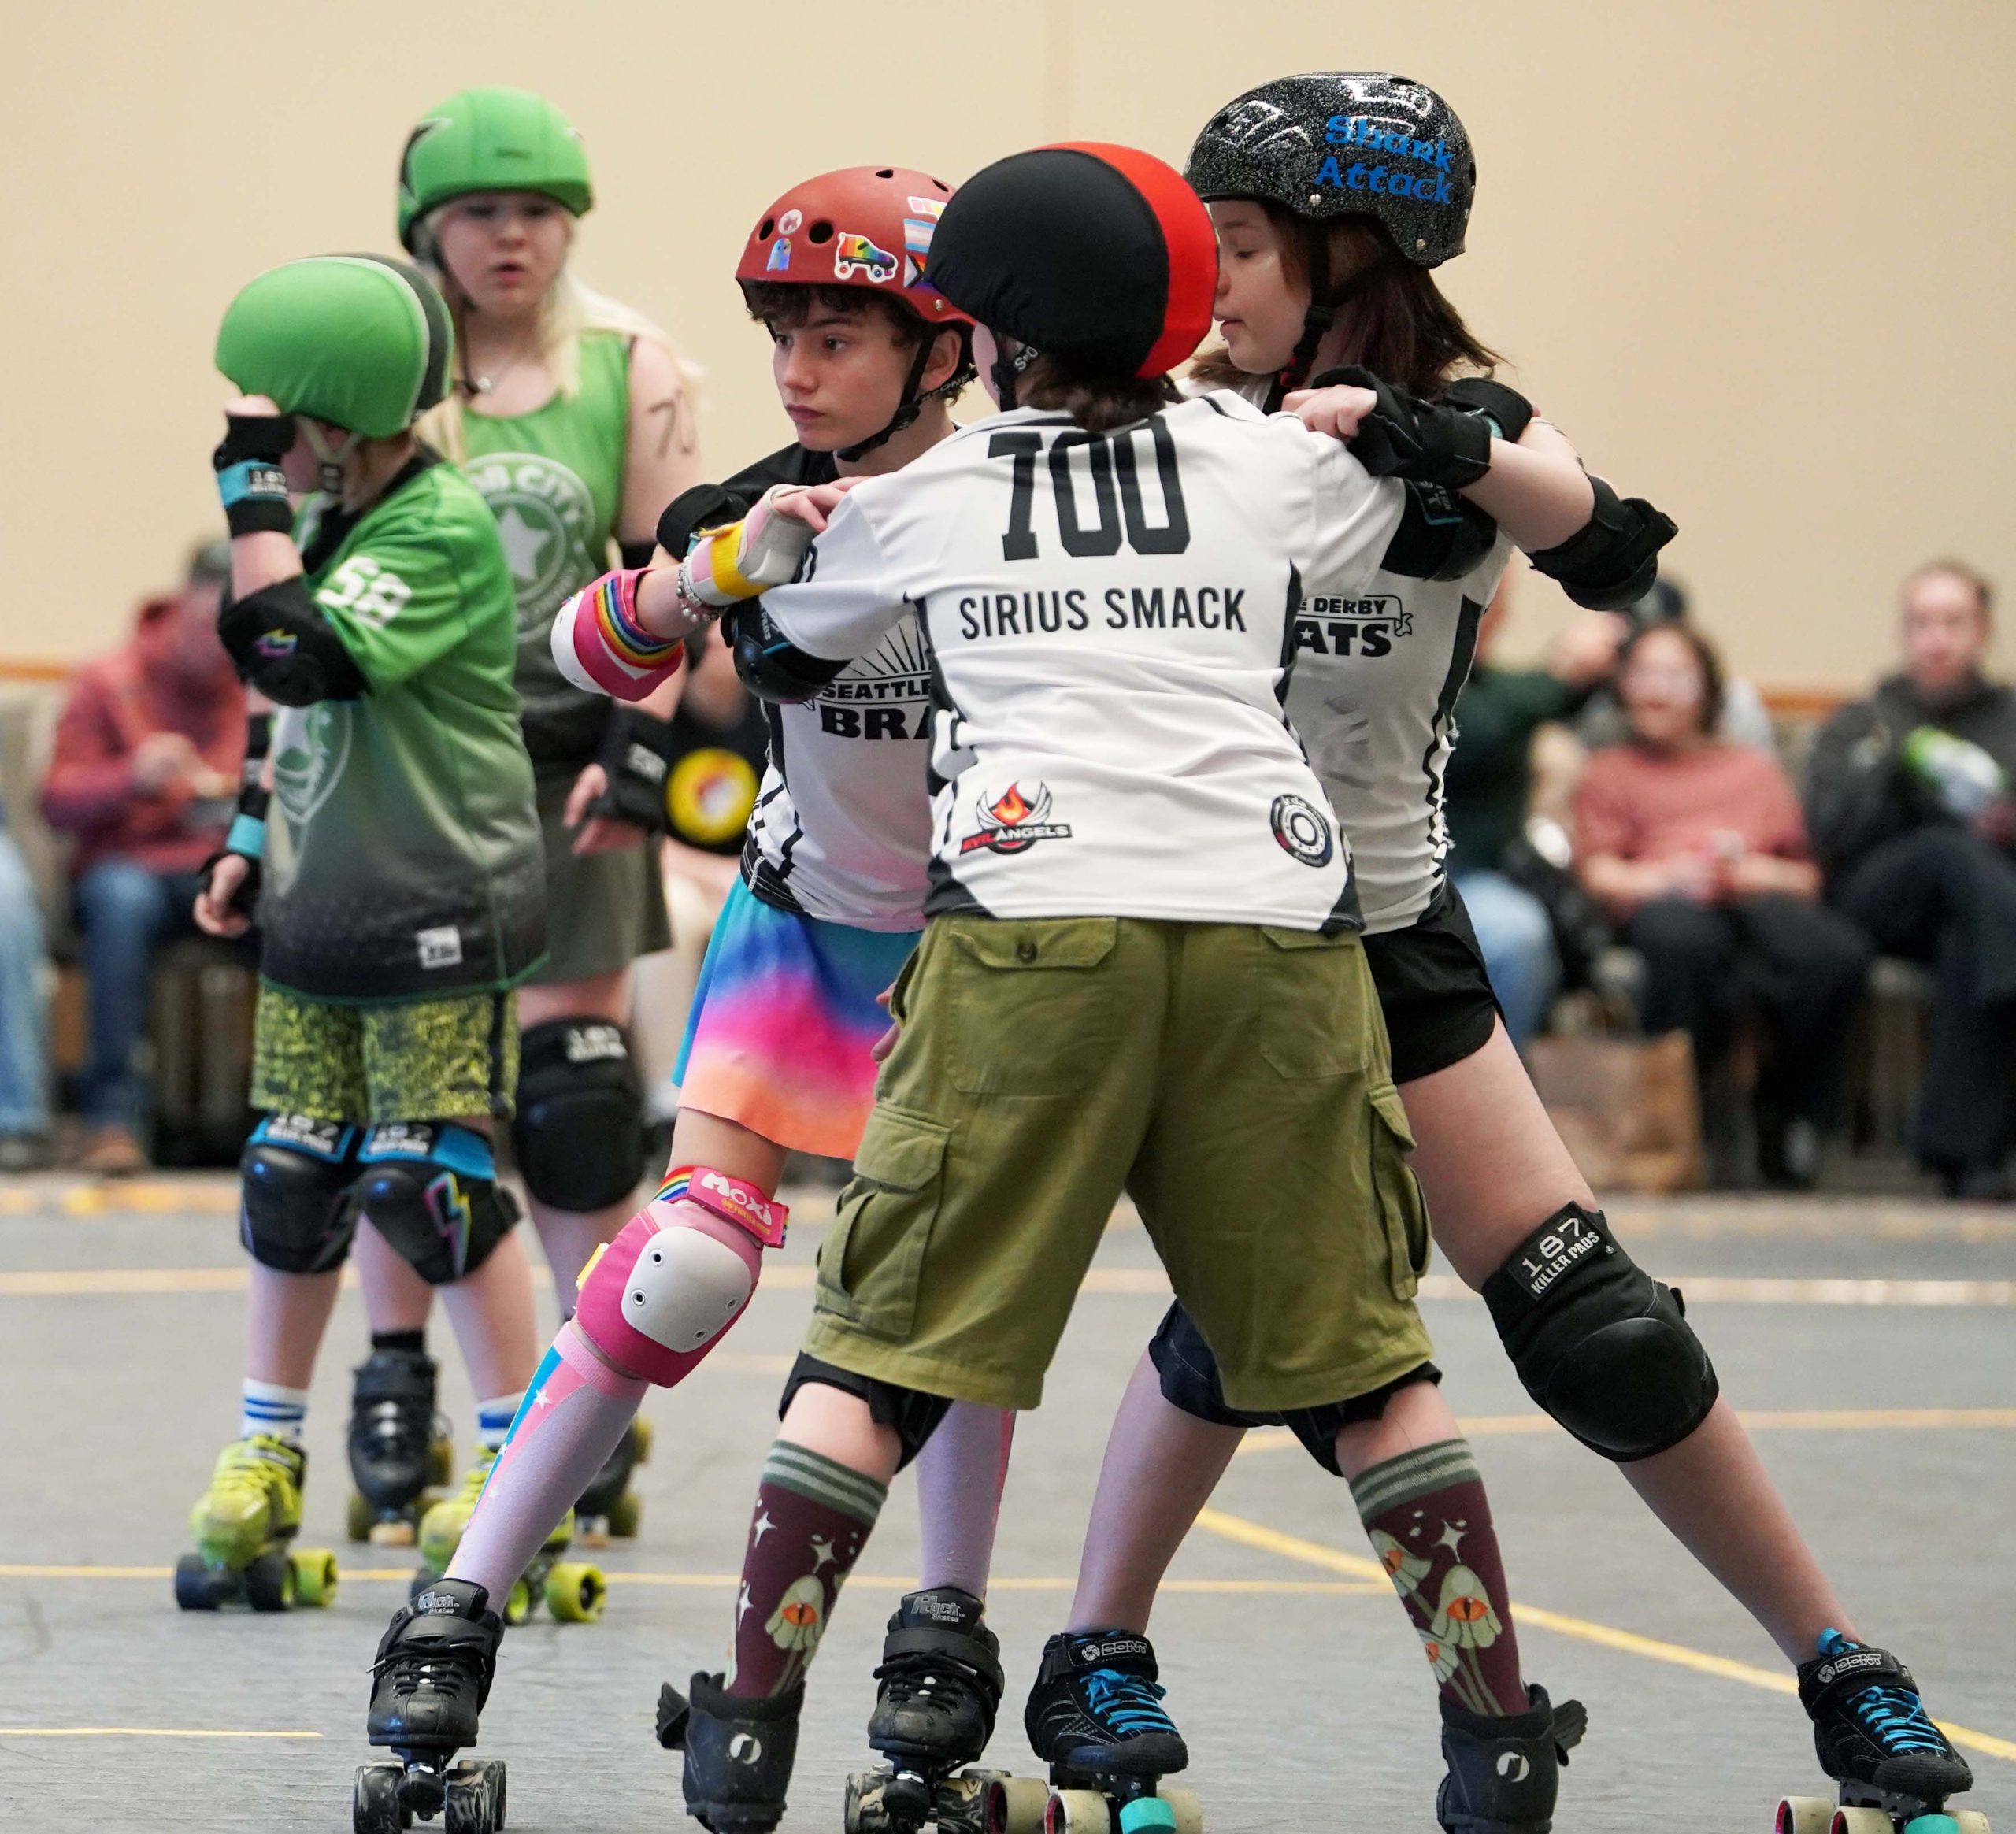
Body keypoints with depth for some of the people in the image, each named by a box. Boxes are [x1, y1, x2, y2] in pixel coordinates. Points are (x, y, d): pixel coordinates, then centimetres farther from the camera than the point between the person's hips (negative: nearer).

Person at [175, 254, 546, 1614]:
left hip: (441, 915, -8)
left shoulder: (446, 528, -16)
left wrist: (252, 487, -24)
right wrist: (252, 831, 18)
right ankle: (263, 1467, 19)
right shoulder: (323, 519, 11)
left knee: (432, 1181, -7)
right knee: (291, 1179, 9)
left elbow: (298, 656, -27)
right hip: (318, 905, 8)